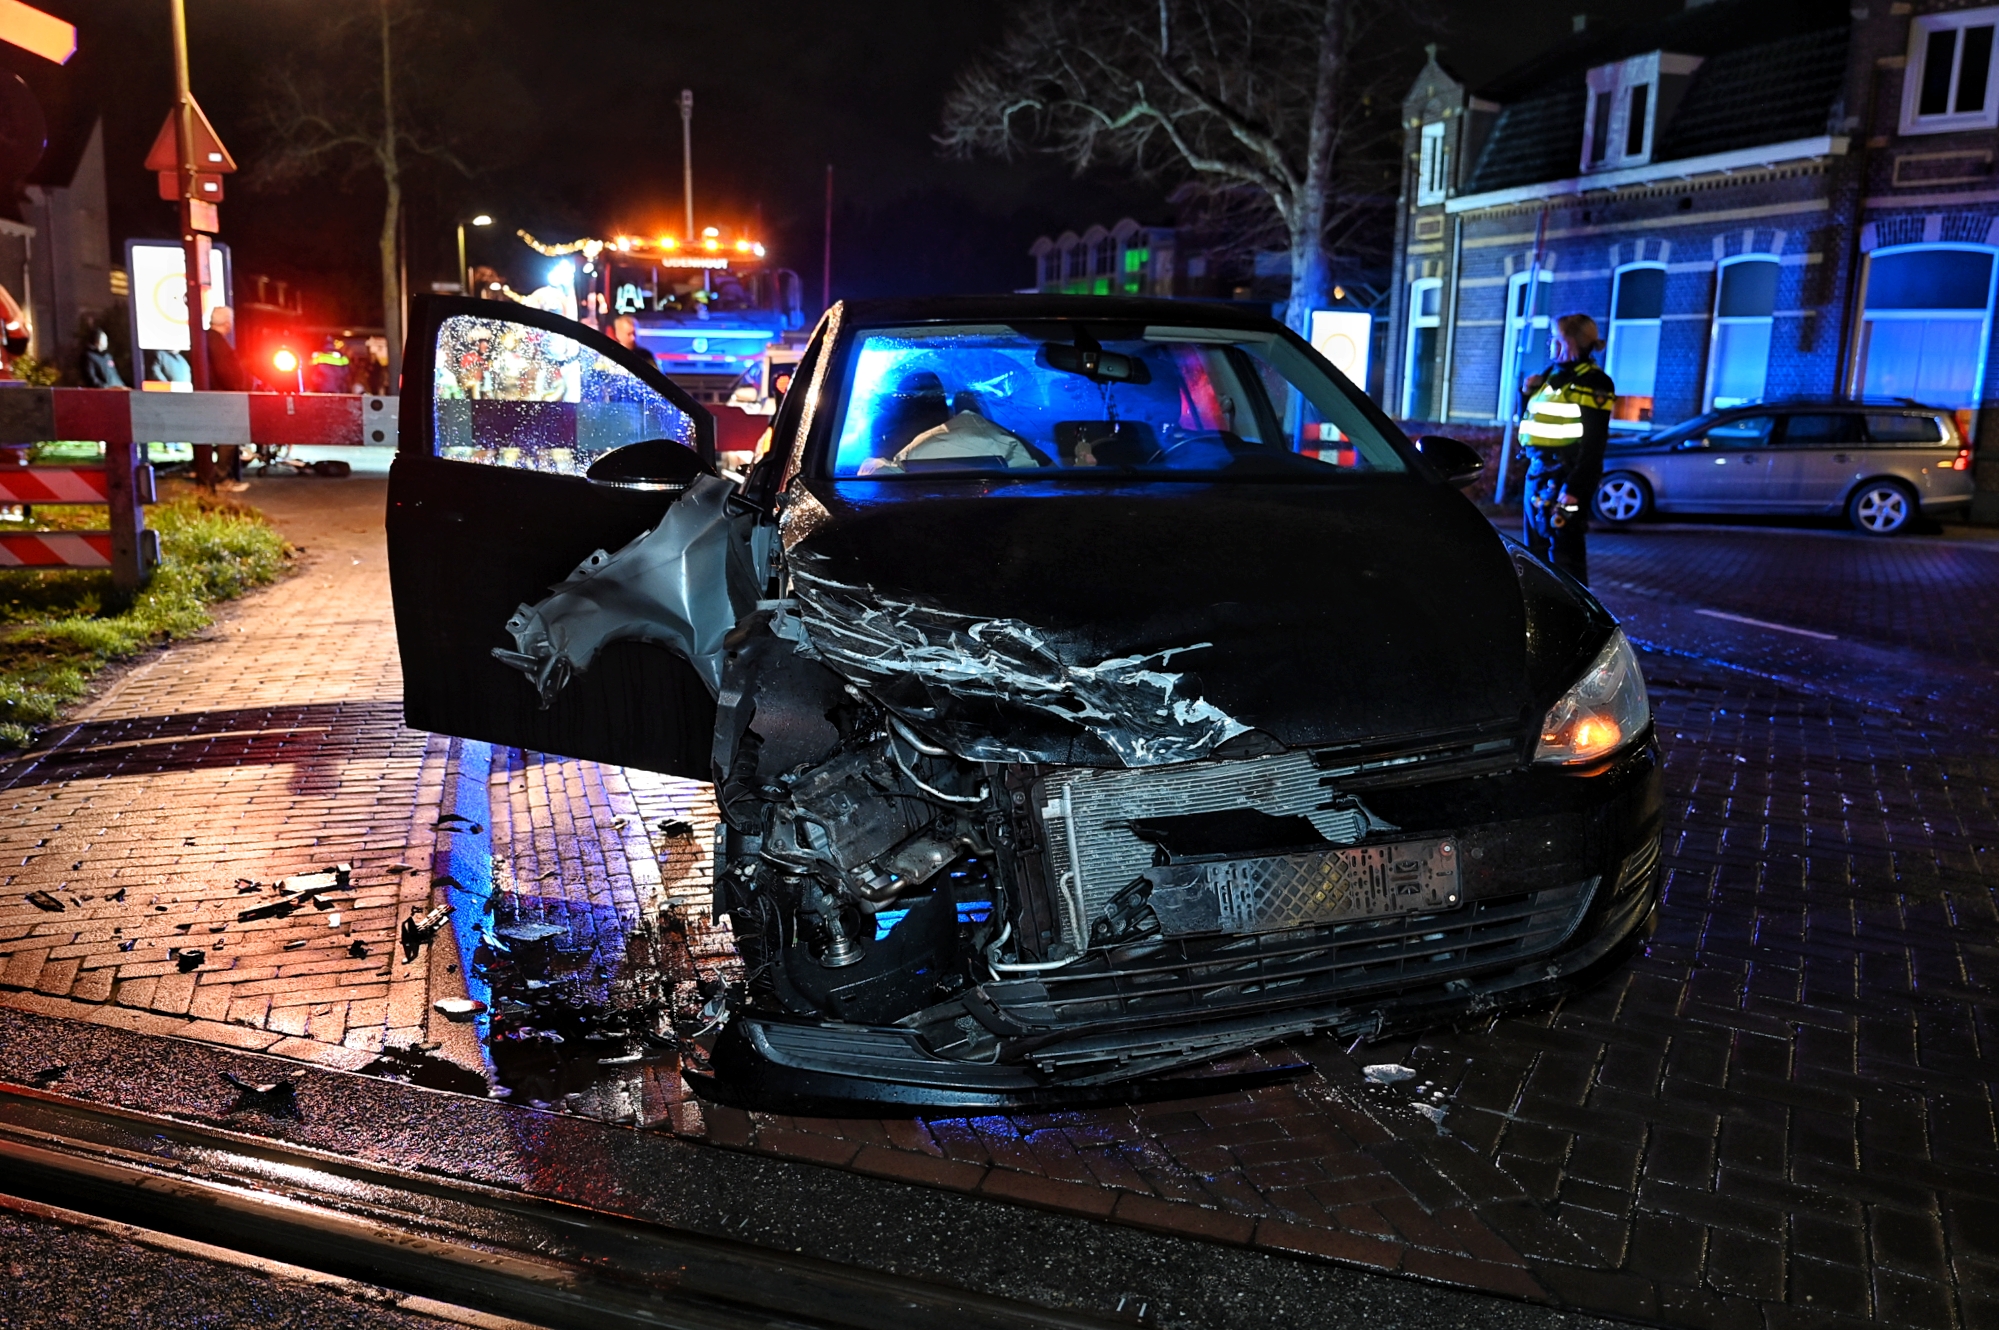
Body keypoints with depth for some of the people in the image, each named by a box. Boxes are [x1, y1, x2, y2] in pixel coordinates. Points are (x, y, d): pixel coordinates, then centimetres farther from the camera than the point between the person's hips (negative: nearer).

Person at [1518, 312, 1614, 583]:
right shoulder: (1552, 374, 16)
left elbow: (1592, 446, -16)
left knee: (1564, 554, -9)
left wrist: (1572, 490, -22)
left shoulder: (1592, 384, -10)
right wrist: (1528, 394, 9)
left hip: (1564, 478, -9)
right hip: (1537, 473, 9)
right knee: (1535, 552, 14)